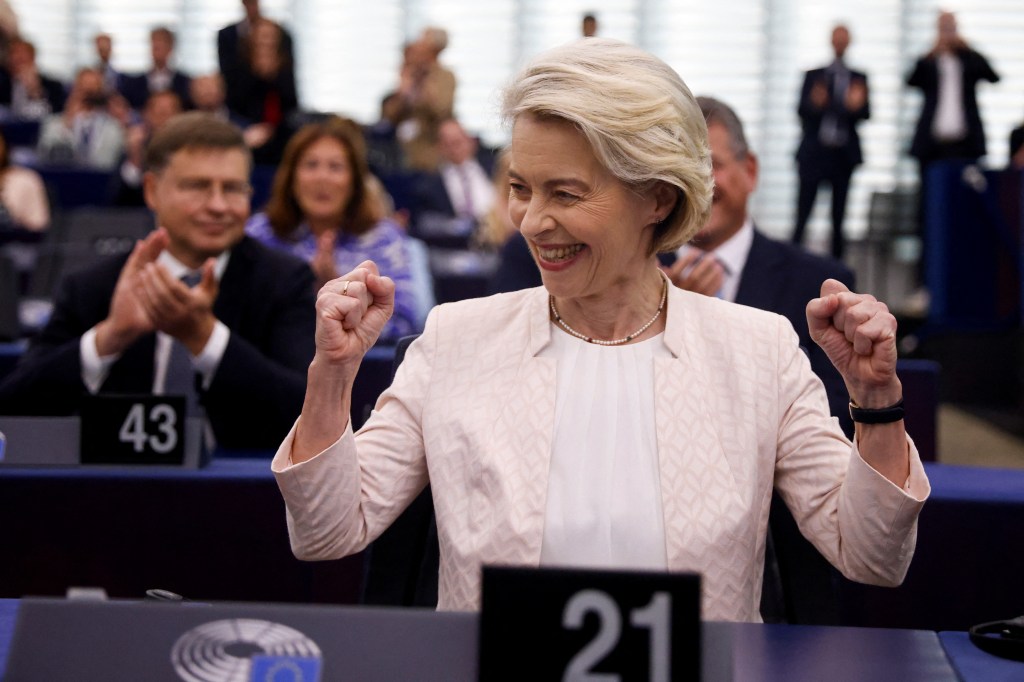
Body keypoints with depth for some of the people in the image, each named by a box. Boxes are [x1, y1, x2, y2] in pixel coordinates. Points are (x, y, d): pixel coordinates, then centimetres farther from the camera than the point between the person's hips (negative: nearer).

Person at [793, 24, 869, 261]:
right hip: (814, 152, -1)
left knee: (838, 216, 4)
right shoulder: (813, 76, 8)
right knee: (803, 214, -6)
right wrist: (815, 103, -23)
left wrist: (857, 105, -23)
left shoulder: (858, 79, 10)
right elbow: (801, 110, -1)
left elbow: (865, 114, 0)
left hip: (843, 154, 1)